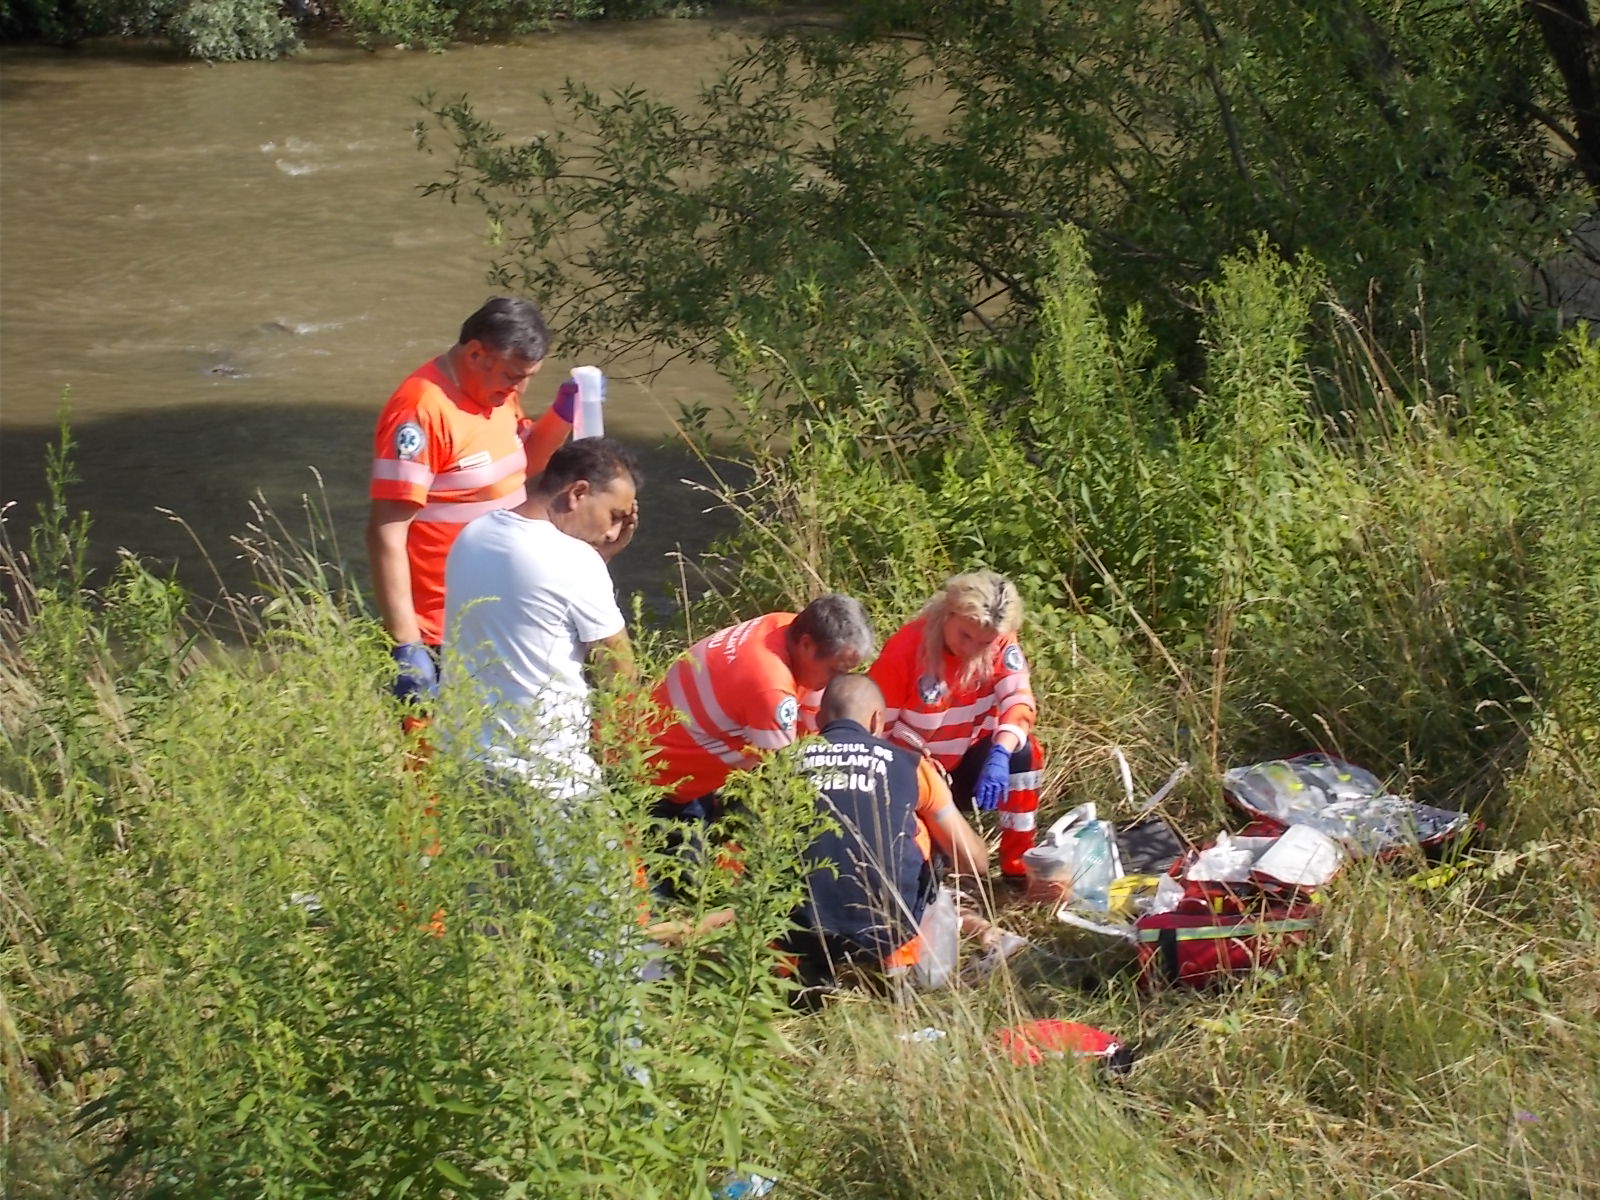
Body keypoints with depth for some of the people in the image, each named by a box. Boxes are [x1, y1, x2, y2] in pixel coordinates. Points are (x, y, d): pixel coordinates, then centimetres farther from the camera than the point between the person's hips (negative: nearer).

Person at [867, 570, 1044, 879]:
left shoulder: (1000, 643, -13)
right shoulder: (905, 649, -23)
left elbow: (1019, 701, -27)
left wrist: (1000, 755, -45)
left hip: (968, 766, 4)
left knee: (1021, 752, -26)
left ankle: (1018, 868, -12)